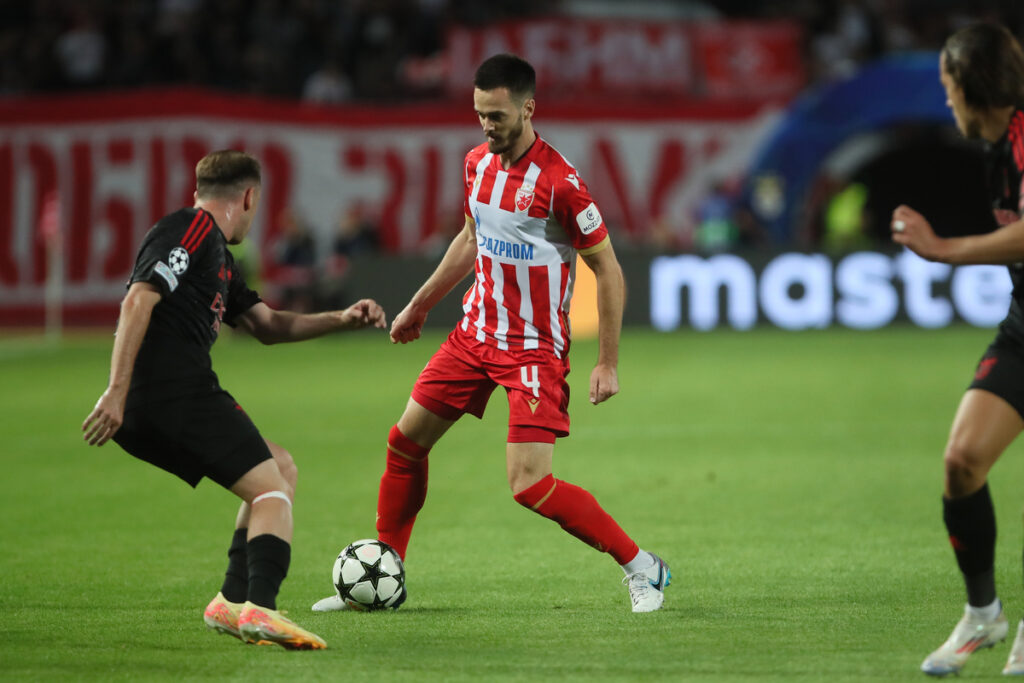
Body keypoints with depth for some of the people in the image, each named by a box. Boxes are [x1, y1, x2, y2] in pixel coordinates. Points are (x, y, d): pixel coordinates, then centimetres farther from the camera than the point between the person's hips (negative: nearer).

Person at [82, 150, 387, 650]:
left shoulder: (217, 256, 27)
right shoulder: (193, 228, -5)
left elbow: (267, 325, 33)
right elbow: (138, 300, -17)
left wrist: (341, 320, 20)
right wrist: (116, 392, -23)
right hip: (178, 395, -10)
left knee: (281, 469, 18)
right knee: (272, 488, -9)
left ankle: (233, 601, 11)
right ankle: (259, 608, -27)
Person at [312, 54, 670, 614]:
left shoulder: (560, 182, -20)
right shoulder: (478, 163, 3)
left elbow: (608, 272, -14)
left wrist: (607, 363, -14)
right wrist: (419, 305, 25)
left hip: (536, 350, -7)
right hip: (475, 331, 7)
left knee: (529, 484, -16)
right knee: (406, 441, 8)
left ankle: (640, 568, -3)